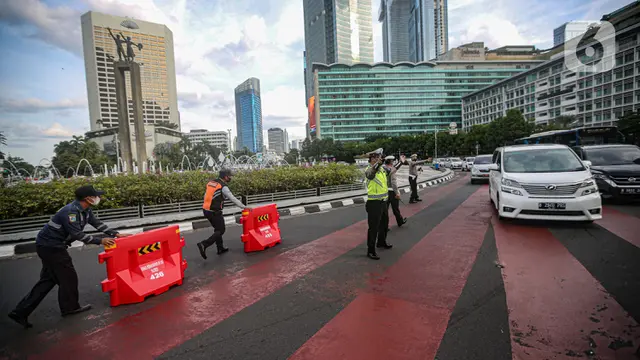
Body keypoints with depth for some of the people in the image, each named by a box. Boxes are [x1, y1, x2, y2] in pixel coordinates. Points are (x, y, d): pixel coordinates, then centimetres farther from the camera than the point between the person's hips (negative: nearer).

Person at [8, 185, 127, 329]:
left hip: (50, 245, 9)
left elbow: (98, 223, 8)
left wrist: (116, 234, 3)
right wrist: (100, 241, -21)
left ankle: (21, 312, 19)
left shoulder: (85, 210, 2)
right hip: (50, 246, -9)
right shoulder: (70, 211, -27)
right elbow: (77, 234, -27)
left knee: (48, 279, 14)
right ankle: (70, 307, 18)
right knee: (68, 276, 2)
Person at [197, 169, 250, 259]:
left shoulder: (211, 183, 10)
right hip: (215, 212, -8)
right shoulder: (223, 187, -13)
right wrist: (244, 207, -8)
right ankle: (204, 244, -9)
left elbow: (205, 196, 15)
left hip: (206, 210, 8)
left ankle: (220, 248, 27)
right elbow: (233, 199, -13)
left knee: (218, 229, 21)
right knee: (221, 230, 3)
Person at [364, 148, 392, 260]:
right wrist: (377, 164, -58)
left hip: (383, 202, 9)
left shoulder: (382, 169, 8)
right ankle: (370, 251, 6)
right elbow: (370, 174, -43)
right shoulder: (369, 169, -17)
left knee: (384, 224, 24)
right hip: (374, 203, -9)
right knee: (373, 227, -4)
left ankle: (381, 242, 46)